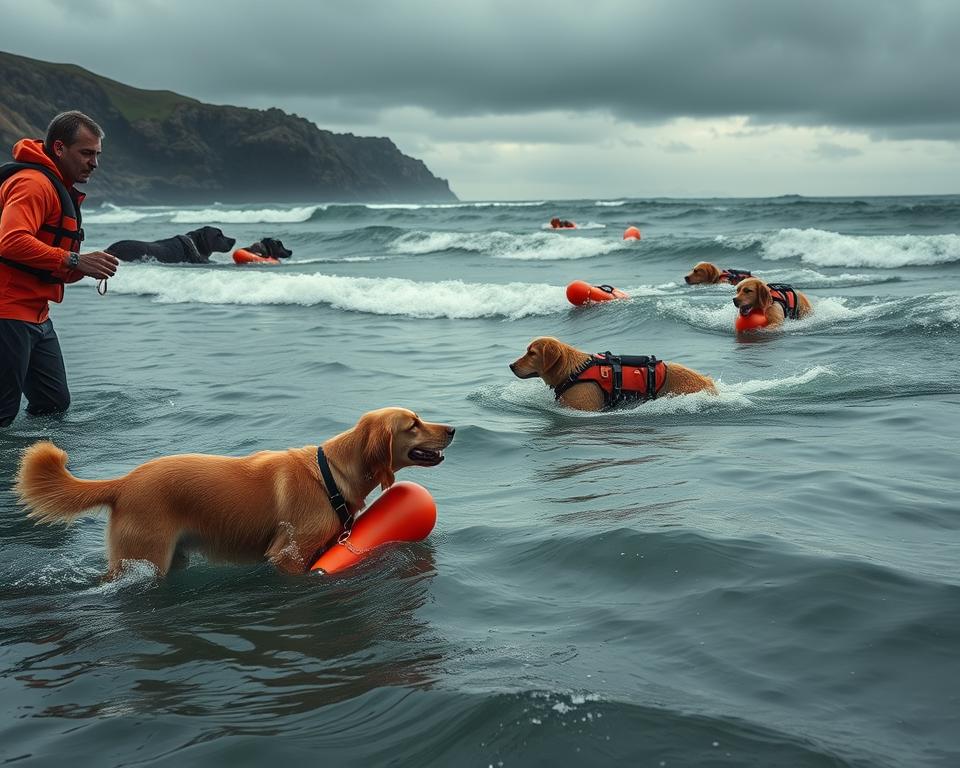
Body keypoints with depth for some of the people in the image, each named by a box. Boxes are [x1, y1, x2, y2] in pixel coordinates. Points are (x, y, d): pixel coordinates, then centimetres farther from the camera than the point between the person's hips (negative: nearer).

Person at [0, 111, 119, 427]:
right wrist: (75, 261, -27)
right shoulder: (33, 182, -12)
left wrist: (89, 268, 4)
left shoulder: (61, 190, 22)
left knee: (55, 403, 13)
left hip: (36, 315, 10)